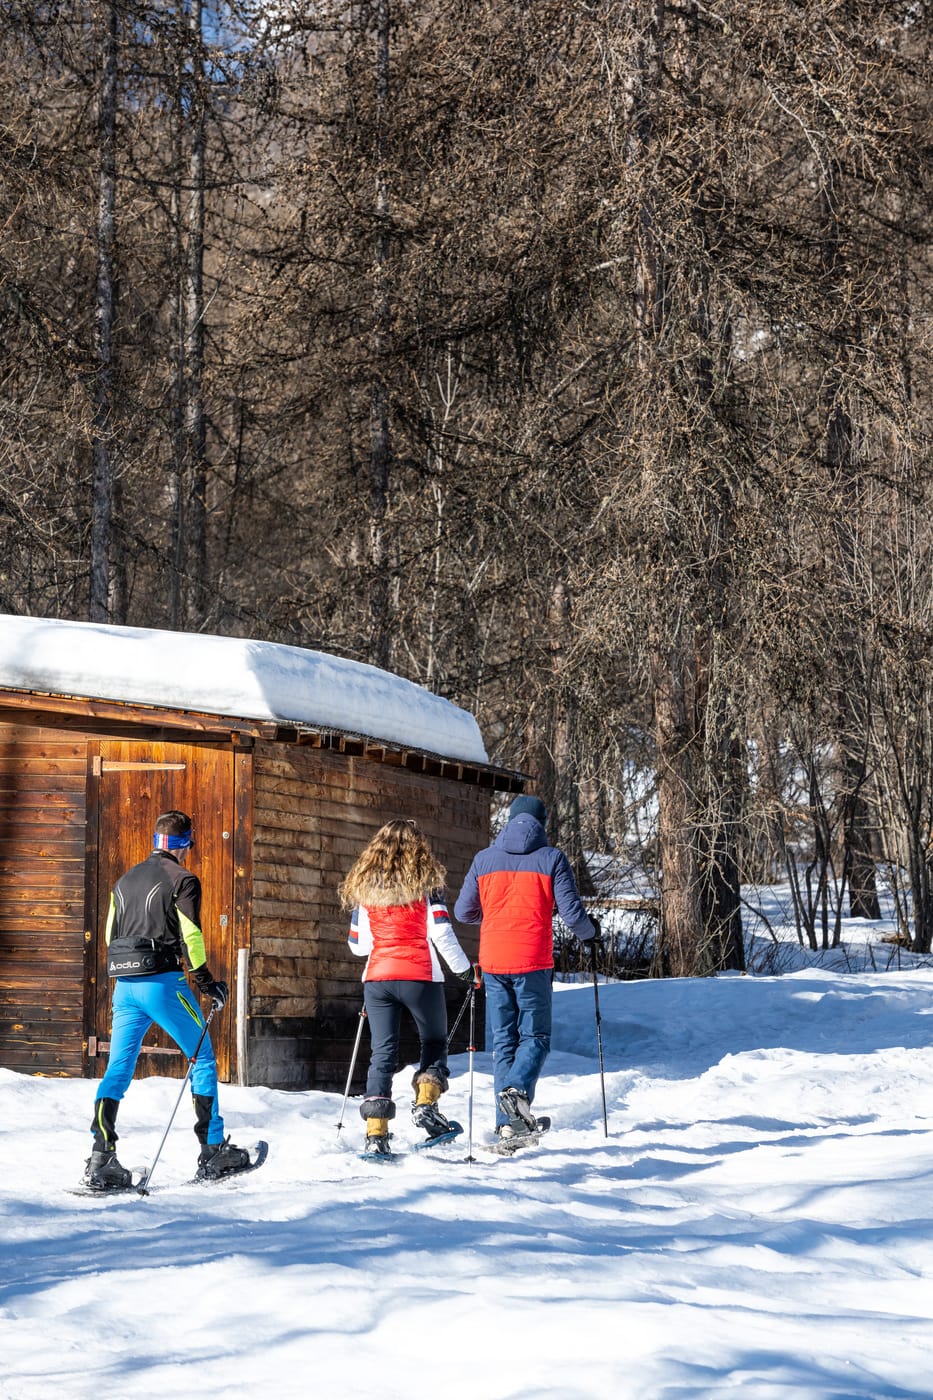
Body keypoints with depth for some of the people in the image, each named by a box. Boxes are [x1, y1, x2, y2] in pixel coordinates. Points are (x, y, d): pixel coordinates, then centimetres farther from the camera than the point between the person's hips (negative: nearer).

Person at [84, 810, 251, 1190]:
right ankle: (213, 1151, 7)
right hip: (164, 983, -6)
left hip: (125, 985, 6)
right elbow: (191, 937, -12)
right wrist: (207, 983, -4)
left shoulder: (124, 881, 17)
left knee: (118, 1068, 4)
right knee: (203, 1059, 7)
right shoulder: (182, 880, -5)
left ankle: (101, 1158, -8)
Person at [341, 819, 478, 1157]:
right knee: (434, 1041, 18)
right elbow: (441, 933, -6)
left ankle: (375, 1134, -3)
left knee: (382, 1054, 4)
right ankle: (425, 1105, -1)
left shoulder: (363, 887, 8)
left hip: (377, 977, 3)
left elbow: (358, 944, 11)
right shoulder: (425, 883, -1)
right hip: (420, 977, -3)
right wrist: (464, 969, 6)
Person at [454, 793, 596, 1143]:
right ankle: (517, 1089, -21)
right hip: (532, 962, -3)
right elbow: (572, 913, -6)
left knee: (503, 1041, 11)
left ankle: (508, 1122, 7)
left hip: (493, 961, 3)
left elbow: (463, 912, 10)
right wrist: (588, 934, 15)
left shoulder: (484, 859, 7)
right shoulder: (552, 858, -2)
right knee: (535, 1036, 7)